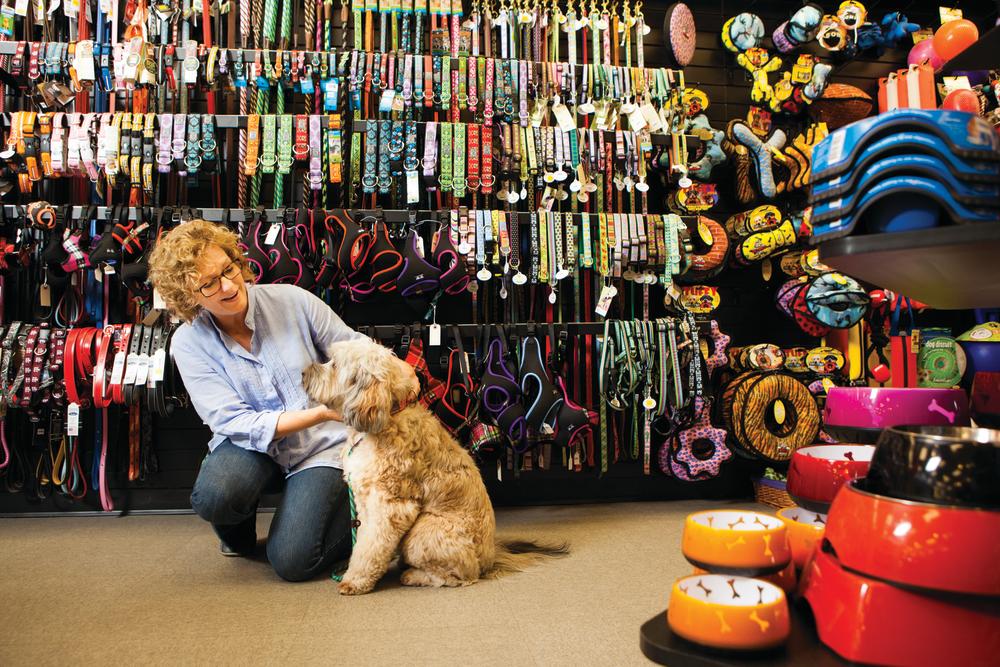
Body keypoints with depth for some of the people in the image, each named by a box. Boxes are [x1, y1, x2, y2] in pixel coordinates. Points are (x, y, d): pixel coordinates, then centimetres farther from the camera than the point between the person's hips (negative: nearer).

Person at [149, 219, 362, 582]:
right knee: (214, 496, -32)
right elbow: (236, 423, -17)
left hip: (321, 444, -1)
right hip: (253, 445, 2)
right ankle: (240, 535, 6)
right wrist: (321, 412, -30)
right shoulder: (189, 342, -10)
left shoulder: (292, 300, -11)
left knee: (291, 561, -17)